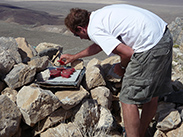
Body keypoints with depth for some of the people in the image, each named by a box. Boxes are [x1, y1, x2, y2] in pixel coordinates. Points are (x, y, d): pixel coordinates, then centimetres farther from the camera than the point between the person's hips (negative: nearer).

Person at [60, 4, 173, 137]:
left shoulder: (93, 29, -9)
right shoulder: (100, 16, 20)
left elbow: (128, 53, -15)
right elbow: (99, 45, 36)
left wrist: (122, 67, 7)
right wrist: (74, 56, 45)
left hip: (151, 45, -10)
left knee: (129, 99, 0)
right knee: (152, 95, 20)